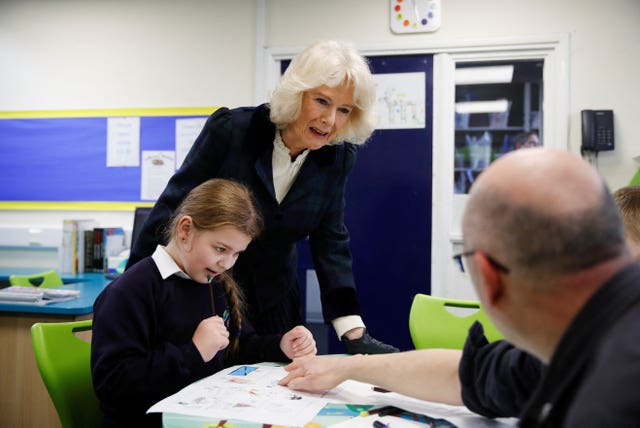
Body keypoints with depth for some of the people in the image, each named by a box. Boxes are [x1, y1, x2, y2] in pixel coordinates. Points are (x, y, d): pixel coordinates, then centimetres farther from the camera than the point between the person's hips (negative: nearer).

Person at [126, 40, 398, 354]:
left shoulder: (337, 157, -8)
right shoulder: (230, 130, -19)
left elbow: (331, 243, -4)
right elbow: (174, 207, -12)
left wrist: (354, 334, -11)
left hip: (273, 304, 3)